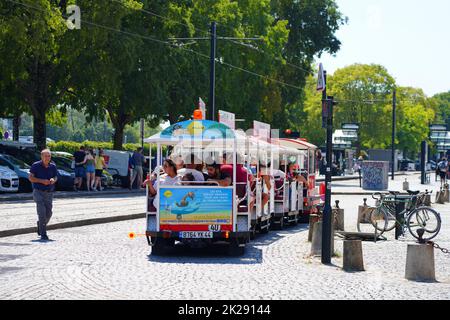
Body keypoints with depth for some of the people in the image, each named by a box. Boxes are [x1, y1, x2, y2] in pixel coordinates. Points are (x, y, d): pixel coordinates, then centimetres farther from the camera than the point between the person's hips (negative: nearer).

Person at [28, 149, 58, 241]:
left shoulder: (52, 166, 3)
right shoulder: (36, 165, -6)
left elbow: (55, 177, 14)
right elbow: (30, 178, -6)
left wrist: (53, 180, -10)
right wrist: (42, 181, -18)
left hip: (49, 193, 4)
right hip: (38, 191, -4)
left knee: (48, 213, 6)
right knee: (42, 212, -13)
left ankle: (40, 225, 37)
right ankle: (43, 234, -11)